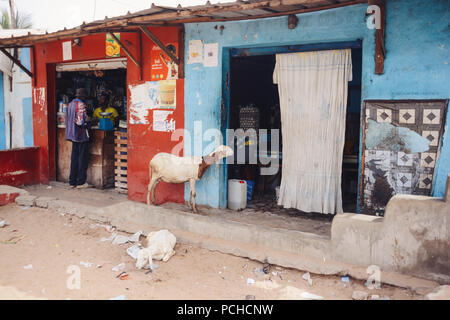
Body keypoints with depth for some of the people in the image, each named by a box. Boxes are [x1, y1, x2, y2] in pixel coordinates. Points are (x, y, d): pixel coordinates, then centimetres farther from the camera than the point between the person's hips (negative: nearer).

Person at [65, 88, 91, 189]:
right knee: (83, 158, 0)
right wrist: (90, 120, -2)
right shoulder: (81, 105, -13)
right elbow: (82, 121, -20)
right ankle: (81, 182, 3)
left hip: (73, 134, 8)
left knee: (74, 158, 12)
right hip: (81, 135, -8)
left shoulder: (71, 104, 12)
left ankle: (72, 181, 16)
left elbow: (69, 119, 16)